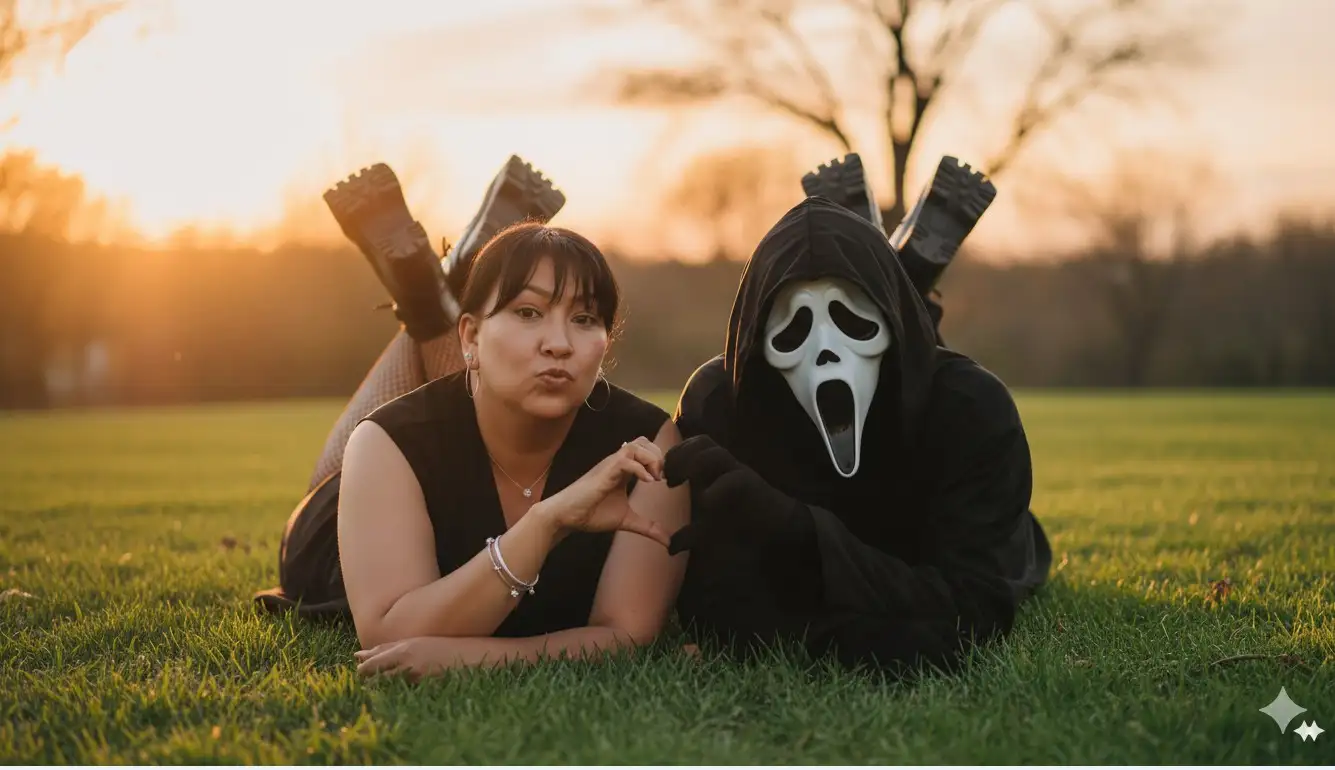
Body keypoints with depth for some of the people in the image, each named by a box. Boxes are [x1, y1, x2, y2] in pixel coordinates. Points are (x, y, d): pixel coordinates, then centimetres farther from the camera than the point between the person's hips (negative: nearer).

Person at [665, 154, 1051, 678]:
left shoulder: (971, 407, -44)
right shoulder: (717, 405, -42)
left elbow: (978, 605, -50)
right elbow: (717, 616, -44)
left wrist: (796, 530, -63)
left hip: (939, 560, 0)